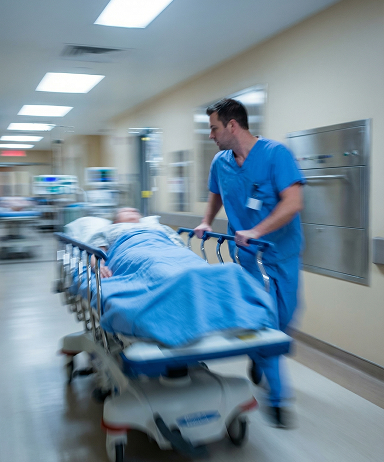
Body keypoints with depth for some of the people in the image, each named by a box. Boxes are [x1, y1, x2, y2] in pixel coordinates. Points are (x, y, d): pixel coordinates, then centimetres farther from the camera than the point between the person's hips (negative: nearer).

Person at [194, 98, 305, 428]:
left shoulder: (274, 153, -13)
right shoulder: (221, 162, 4)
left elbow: (293, 202, -22)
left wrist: (255, 231, -27)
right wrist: (207, 223, 8)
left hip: (281, 252, -2)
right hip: (247, 253, 2)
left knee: (283, 316, 9)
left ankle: (260, 359, 40)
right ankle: (278, 395, 9)